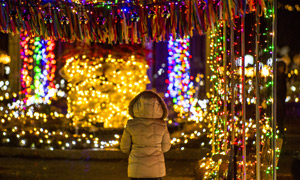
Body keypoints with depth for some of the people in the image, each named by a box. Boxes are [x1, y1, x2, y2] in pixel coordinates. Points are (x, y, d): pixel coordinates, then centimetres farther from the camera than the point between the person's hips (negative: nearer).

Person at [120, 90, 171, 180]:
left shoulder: (131, 125, -13)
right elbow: (165, 147, 3)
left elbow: (125, 147, -1)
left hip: (137, 169, -1)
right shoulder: (161, 125, -9)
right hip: (156, 168, 1)